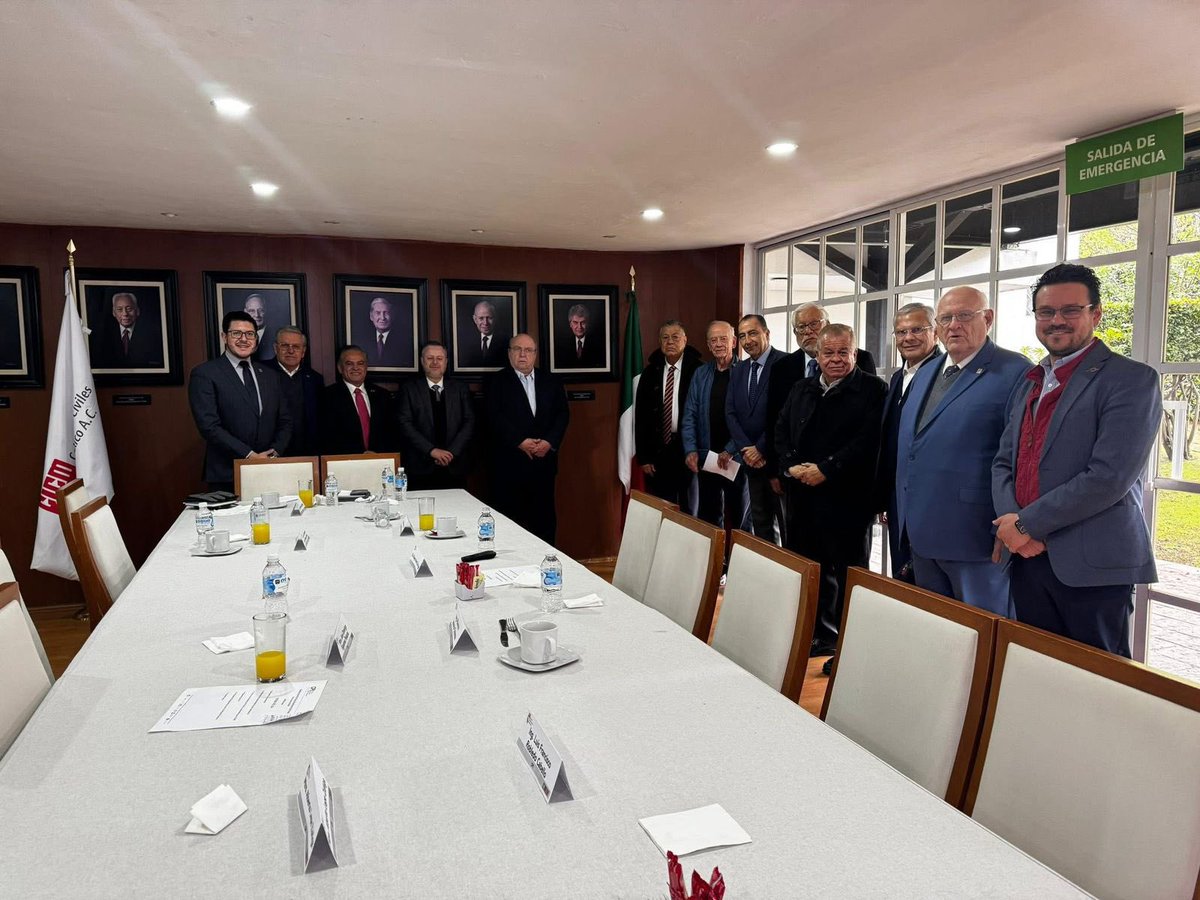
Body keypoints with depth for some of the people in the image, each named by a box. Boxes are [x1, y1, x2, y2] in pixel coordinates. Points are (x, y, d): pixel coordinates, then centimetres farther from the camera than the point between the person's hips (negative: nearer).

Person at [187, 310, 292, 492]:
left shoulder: (270, 376, 14)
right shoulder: (204, 374, -3)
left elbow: (284, 421, 13)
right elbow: (209, 426, -11)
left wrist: (275, 452, -5)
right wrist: (250, 456, -15)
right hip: (227, 477, -4)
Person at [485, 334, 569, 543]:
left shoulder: (551, 382, 13)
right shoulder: (496, 382, 3)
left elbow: (562, 414, 7)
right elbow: (495, 417, -8)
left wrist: (550, 442, -8)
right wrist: (520, 441, -16)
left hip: (544, 460, 3)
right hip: (510, 462, -3)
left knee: (545, 516, 6)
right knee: (511, 518, 0)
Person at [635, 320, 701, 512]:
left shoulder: (698, 371, -5)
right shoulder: (650, 372, 5)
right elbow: (640, 416, 5)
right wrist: (643, 457, 1)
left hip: (688, 451, -2)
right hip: (657, 452, 3)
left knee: (689, 512, 9)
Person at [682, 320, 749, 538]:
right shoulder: (700, 374, 8)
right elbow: (690, 416, 6)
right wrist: (690, 450, -6)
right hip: (705, 458, 4)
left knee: (738, 519, 10)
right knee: (707, 517, 11)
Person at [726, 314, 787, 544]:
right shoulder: (738, 371, 12)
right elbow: (730, 413, 8)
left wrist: (761, 449, -13)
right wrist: (746, 449, -5)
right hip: (751, 461, 6)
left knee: (787, 525, 1)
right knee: (760, 524, 13)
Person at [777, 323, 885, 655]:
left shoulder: (872, 390, -4)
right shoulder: (801, 390, 15)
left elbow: (868, 439, -14)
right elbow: (782, 431, 13)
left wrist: (826, 469, -17)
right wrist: (792, 465, -5)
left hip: (847, 499, -5)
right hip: (803, 497, 6)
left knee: (847, 574, 4)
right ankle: (819, 635, 26)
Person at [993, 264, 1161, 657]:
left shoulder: (1131, 380, -8)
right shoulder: (1031, 381, 15)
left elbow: (1110, 476, -19)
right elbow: (1004, 461, 12)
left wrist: (1028, 524, -14)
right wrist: (1010, 524, -6)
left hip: (1091, 566, -6)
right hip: (1027, 556, 6)